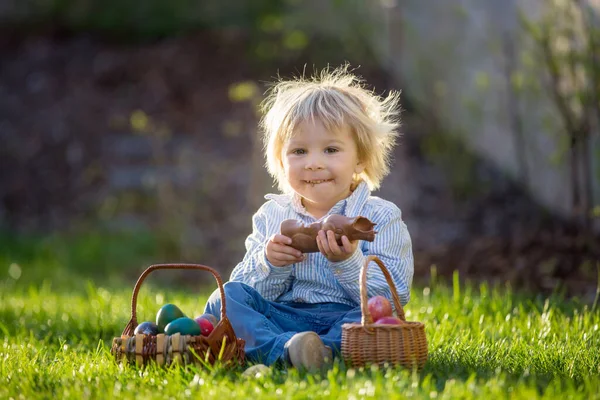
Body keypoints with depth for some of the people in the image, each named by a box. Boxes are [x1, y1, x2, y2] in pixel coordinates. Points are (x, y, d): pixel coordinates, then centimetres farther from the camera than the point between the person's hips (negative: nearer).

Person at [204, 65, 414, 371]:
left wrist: (348, 262, -23)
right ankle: (282, 348, -43)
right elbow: (249, 292, 9)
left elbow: (393, 296, -8)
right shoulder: (271, 216, 13)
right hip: (280, 318, 3)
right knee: (227, 298, -19)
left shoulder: (381, 217, 2)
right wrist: (270, 265, -12)